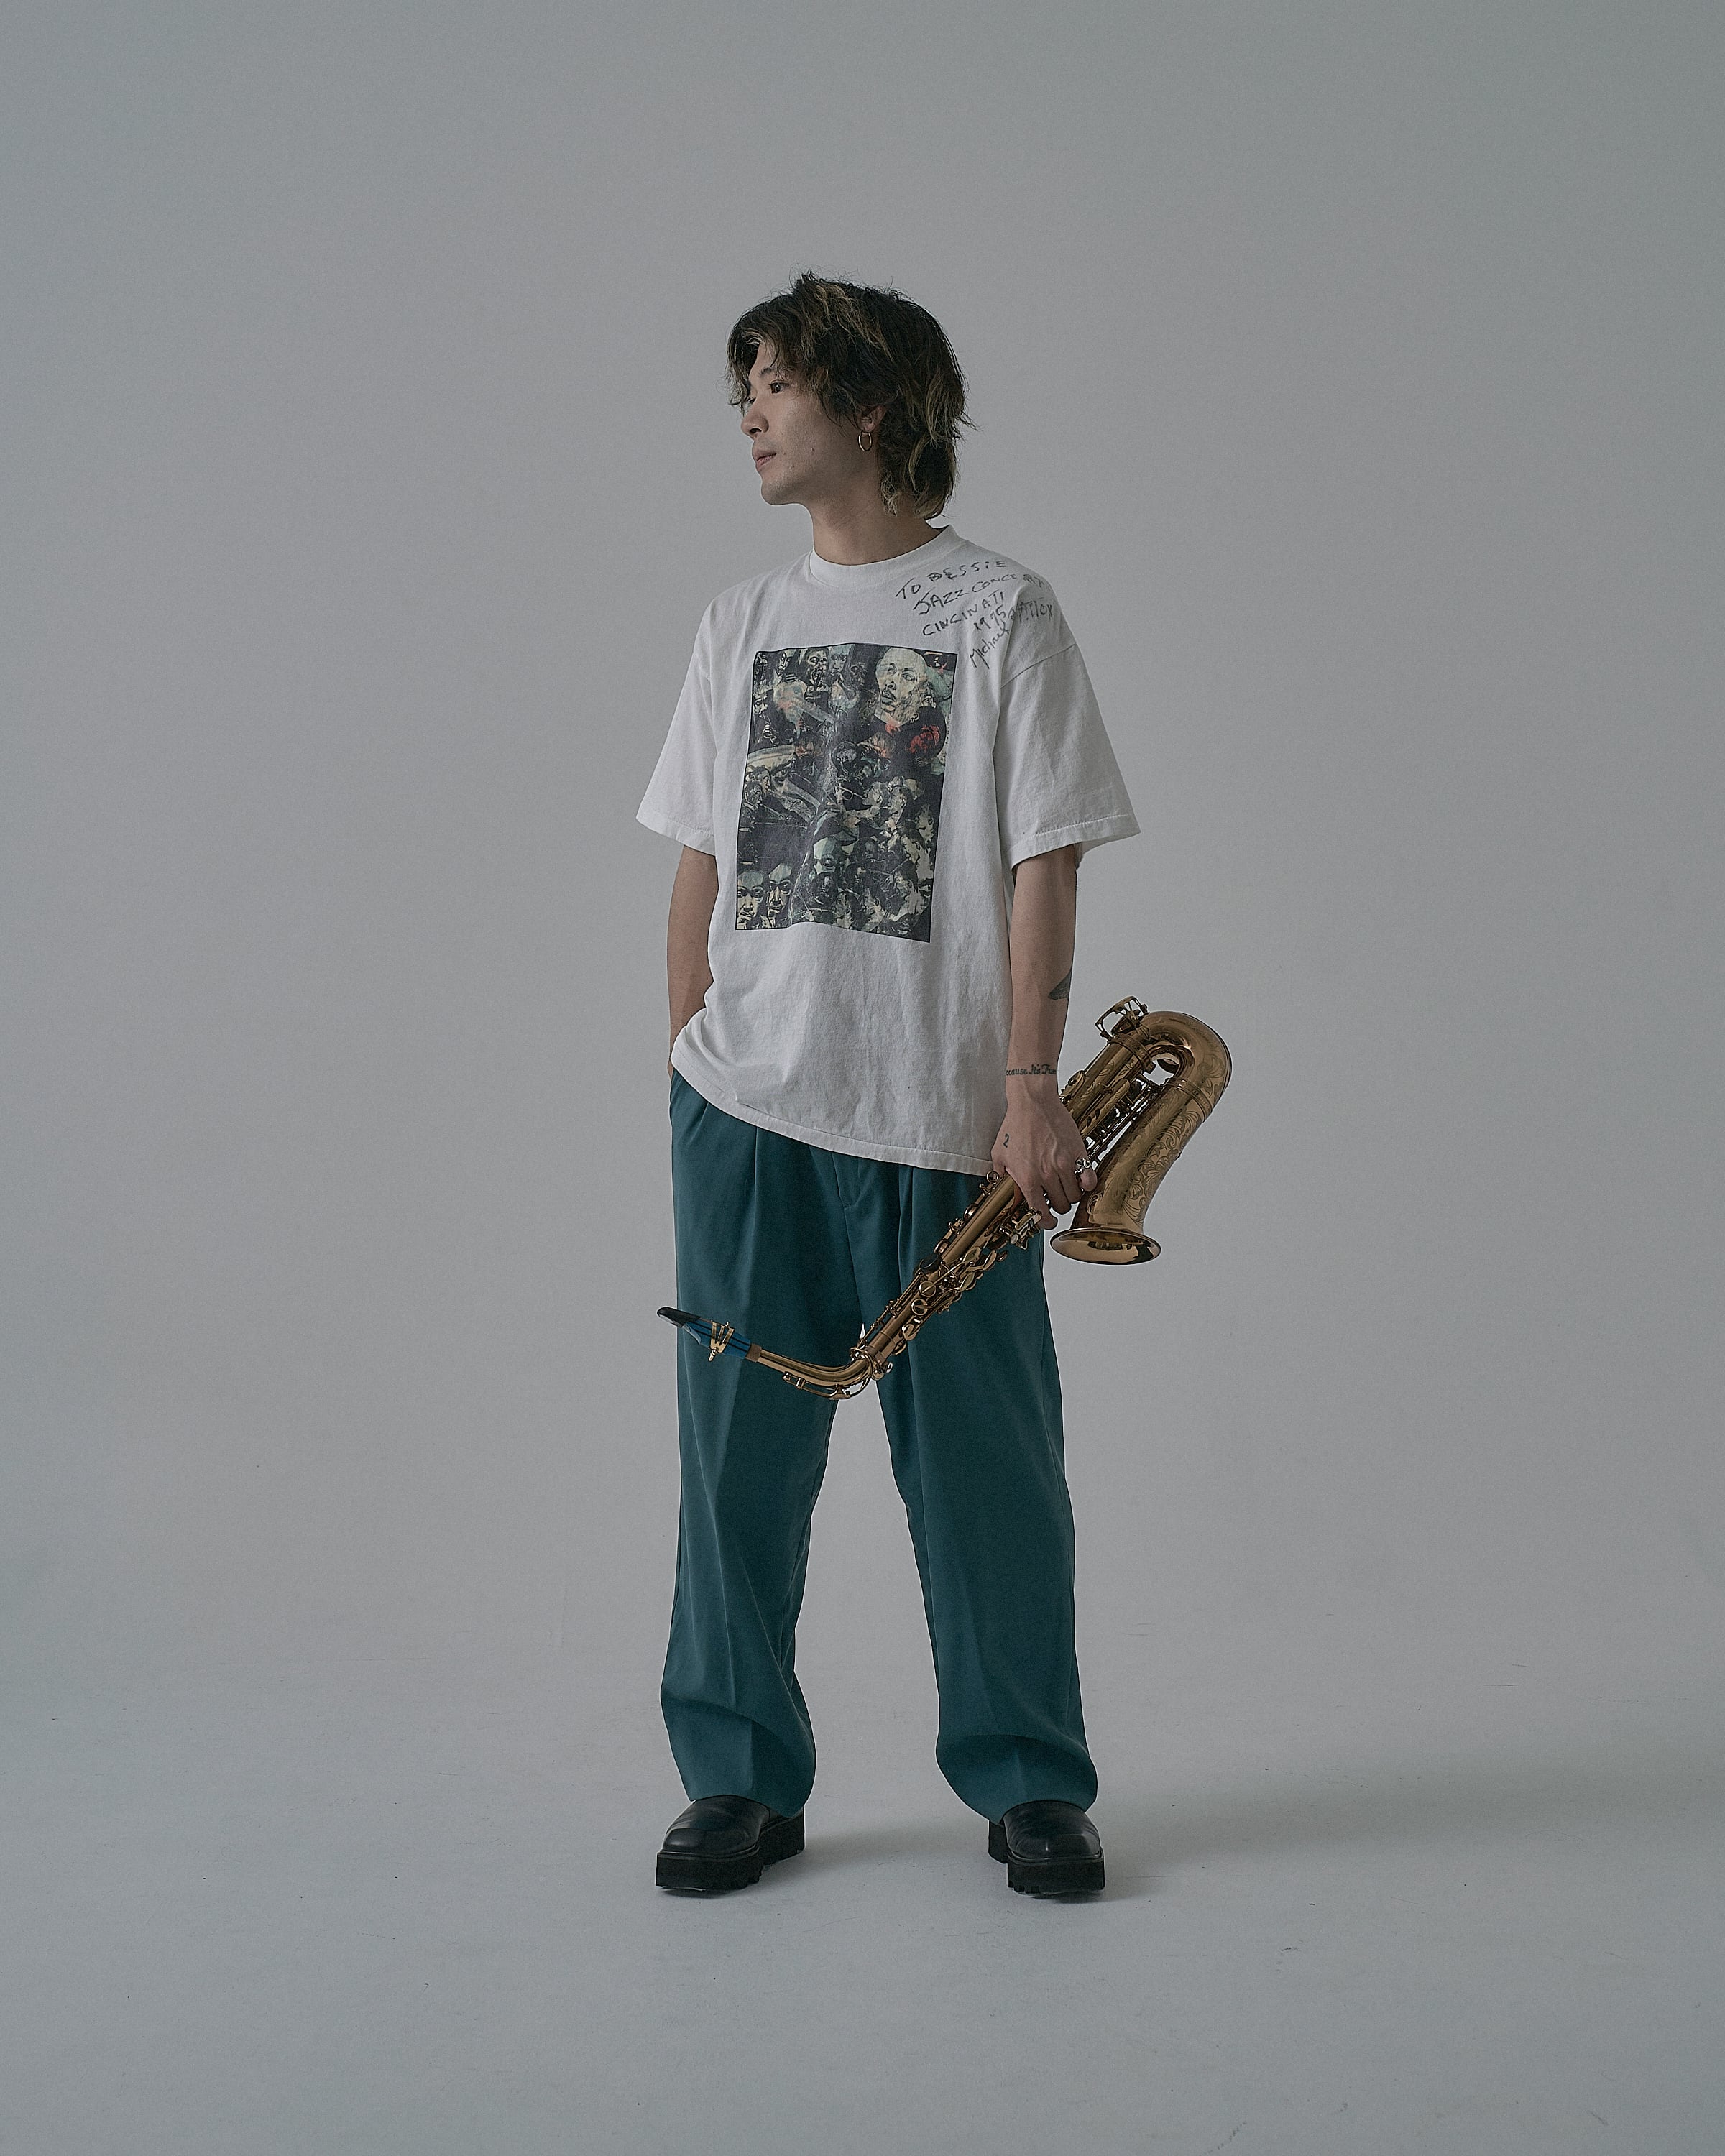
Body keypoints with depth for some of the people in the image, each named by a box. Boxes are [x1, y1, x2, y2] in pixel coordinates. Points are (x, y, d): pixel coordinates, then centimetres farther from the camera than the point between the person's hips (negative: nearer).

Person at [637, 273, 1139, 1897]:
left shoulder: (1002, 612, 1)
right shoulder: (744, 620, 14)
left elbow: (1045, 866, -3)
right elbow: (700, 862, 16)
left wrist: (1031, 1083, -11)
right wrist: (693, 1056, 8)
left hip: (938, 1111, -4)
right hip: (744, 1106, 4)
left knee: (980, 1459, 2)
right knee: (740, 1452, 6)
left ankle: (1028, 1782, 17)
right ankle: (743, 1780, 19)